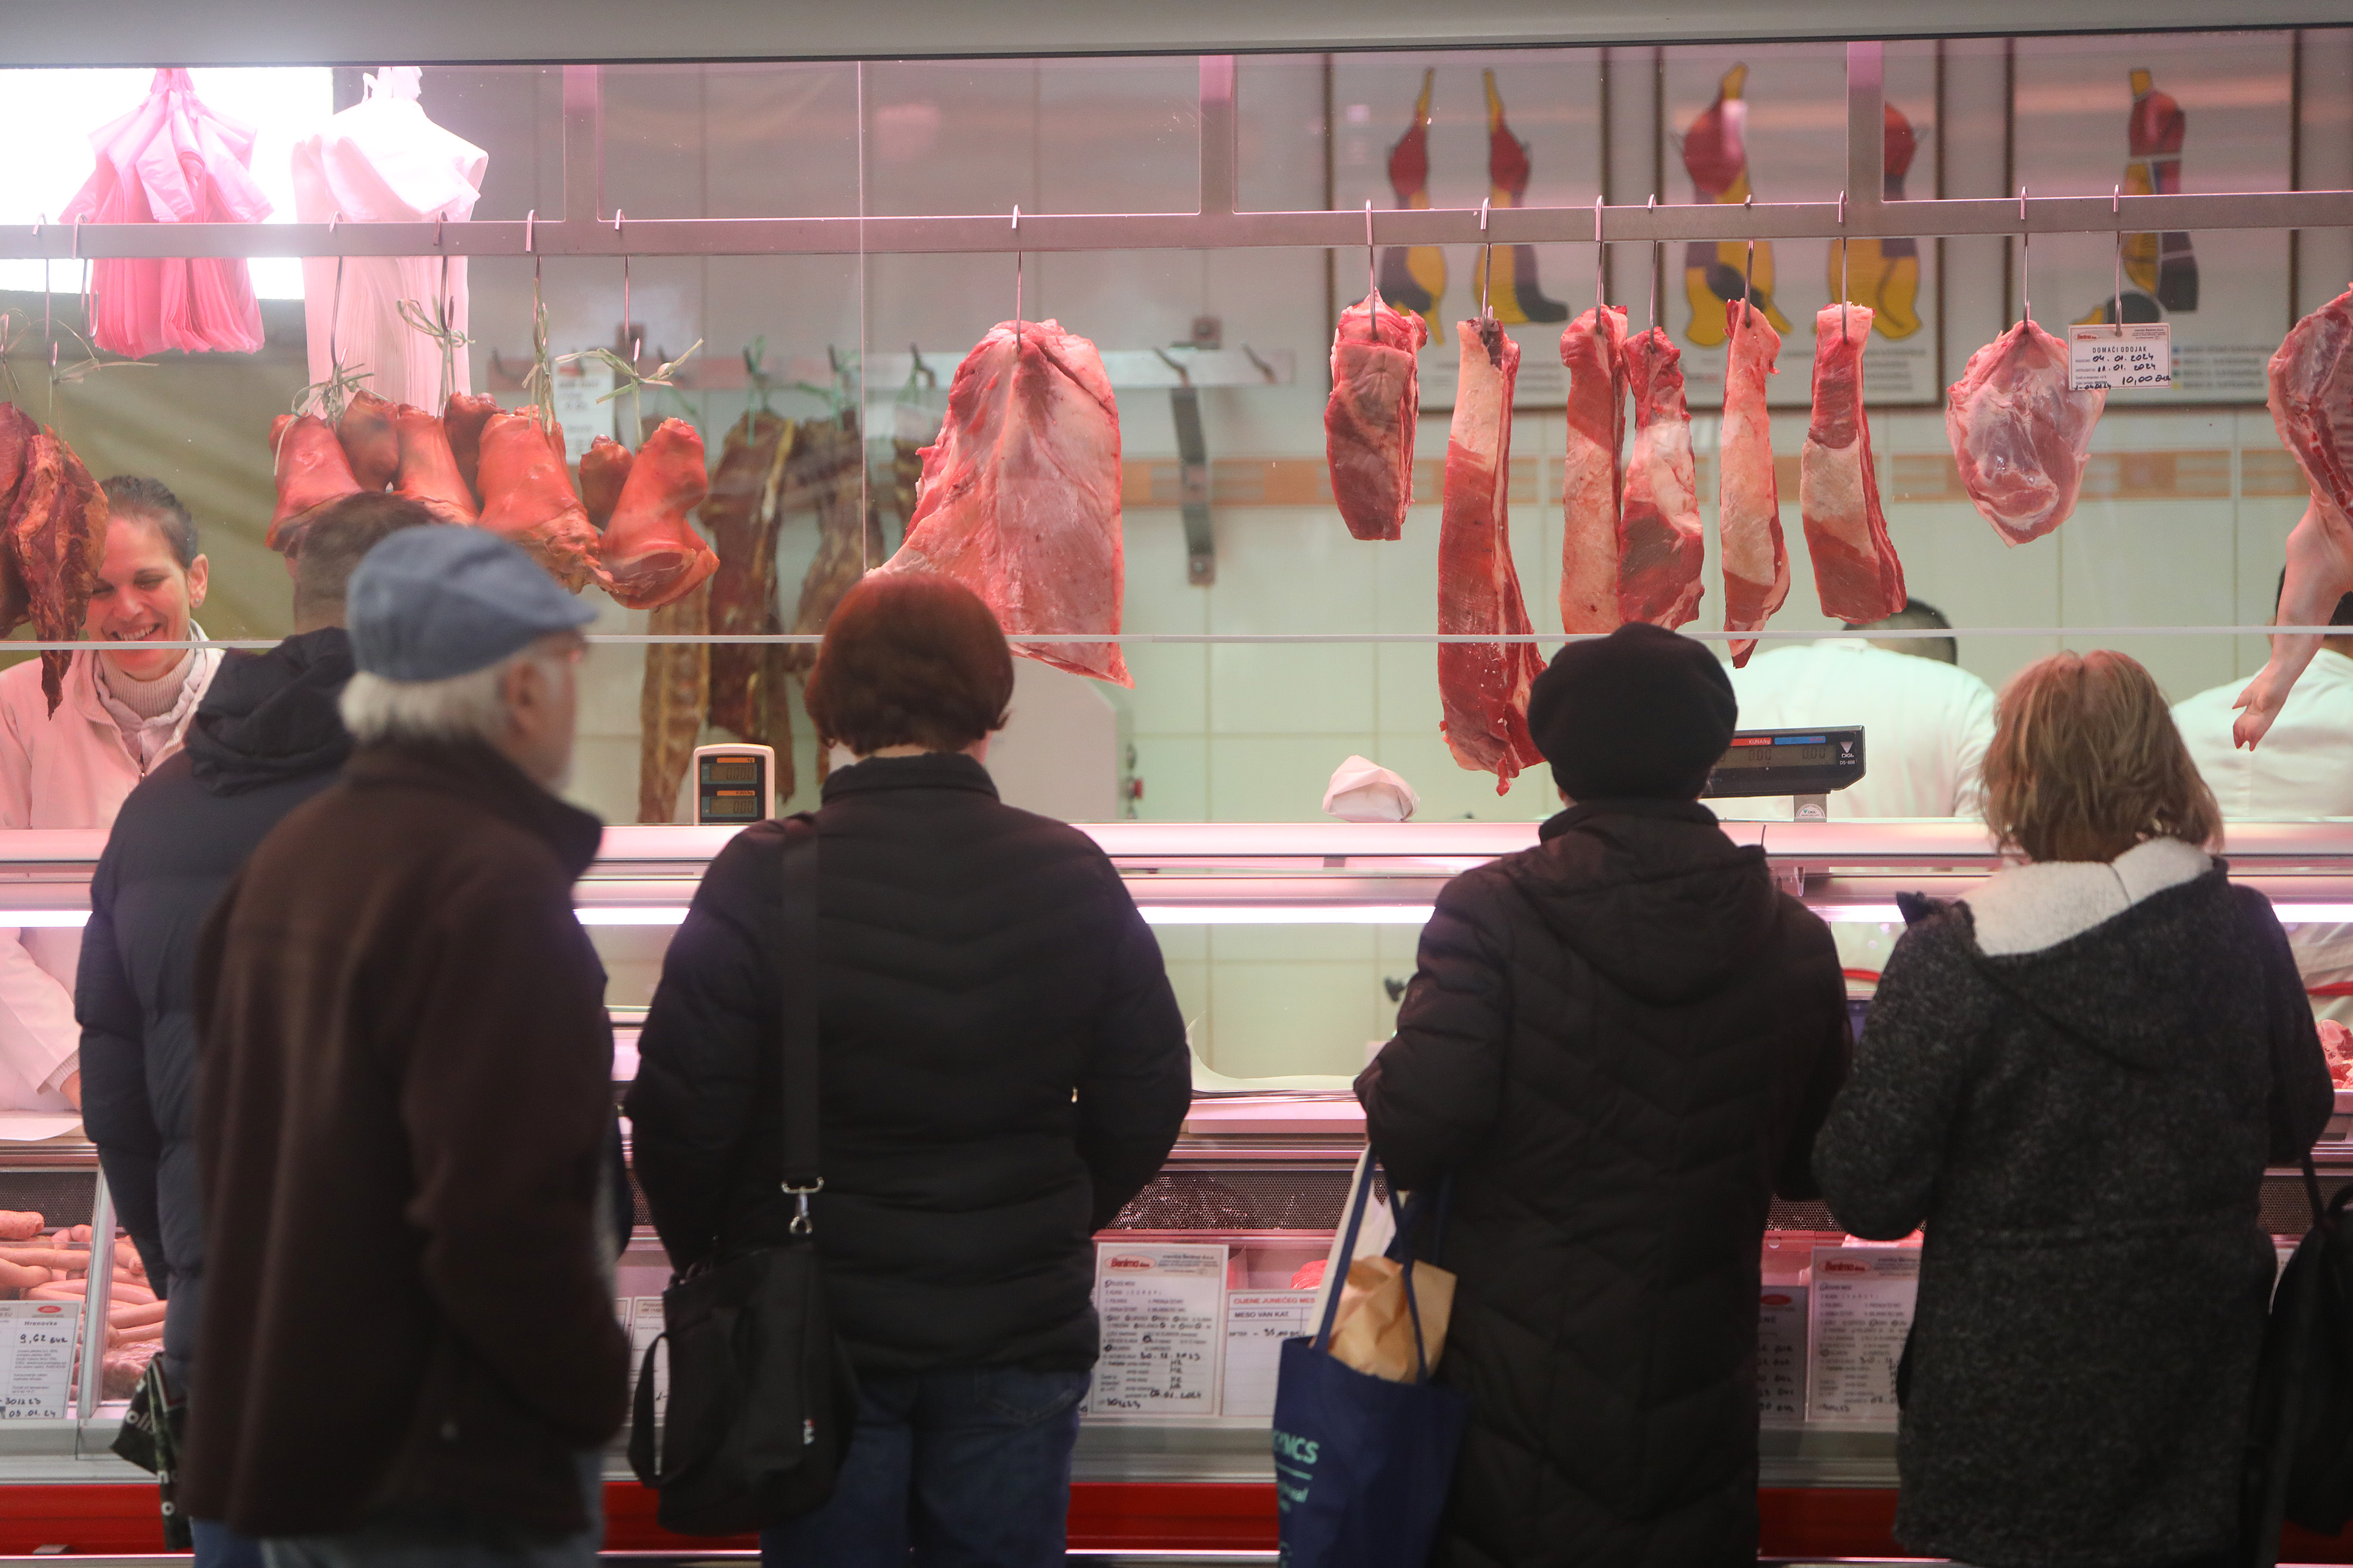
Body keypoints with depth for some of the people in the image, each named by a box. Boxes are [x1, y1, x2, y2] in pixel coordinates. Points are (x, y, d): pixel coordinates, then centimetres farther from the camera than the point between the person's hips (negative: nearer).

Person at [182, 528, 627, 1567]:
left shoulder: (287, 856, 10)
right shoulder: (495, 885, -19)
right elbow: (501, 1216, -25)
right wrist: (601, 1393, -11)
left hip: (274, 1431, 9)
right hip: (454, 1479, -9)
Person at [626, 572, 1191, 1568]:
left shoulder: (762, 879, -13)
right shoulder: (1073, 879, -6)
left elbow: (683, 1109, -11)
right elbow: (1148, 1103, 1)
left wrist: (703, 1252, 8)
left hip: (818, 1329, -1)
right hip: (1020, 1331, 2)